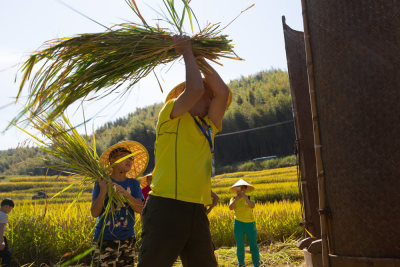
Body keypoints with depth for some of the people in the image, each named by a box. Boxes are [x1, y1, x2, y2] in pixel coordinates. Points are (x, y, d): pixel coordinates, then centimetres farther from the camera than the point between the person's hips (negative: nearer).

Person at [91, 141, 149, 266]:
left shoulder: (133, 184, 5)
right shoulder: (101, 182, -2)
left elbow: (140, 209, -7)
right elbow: (94, 213, -7)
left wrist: (125, 193, -22)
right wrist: (103, 191, -21)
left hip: (127, 239, 3)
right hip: (105, 239, -3)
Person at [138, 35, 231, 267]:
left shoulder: (209, 127, 23)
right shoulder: (170, 115, 5)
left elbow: (222, 92, 12)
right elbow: (195, 89, -11)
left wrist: (199, 59, 16)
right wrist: (187, 53, 4)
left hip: (197, 212, 7)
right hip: (166, 206, -7)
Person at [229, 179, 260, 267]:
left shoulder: (250, 198, 4)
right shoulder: (233, 199, 4)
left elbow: (252, 206, -16)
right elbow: (230, 207, -14)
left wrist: (245, 197, -25)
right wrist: (237, 198, -17)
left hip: (250, 224, 0)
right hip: (238, 224, 0)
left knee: (253, 245, -3)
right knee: (240, 246, 4)